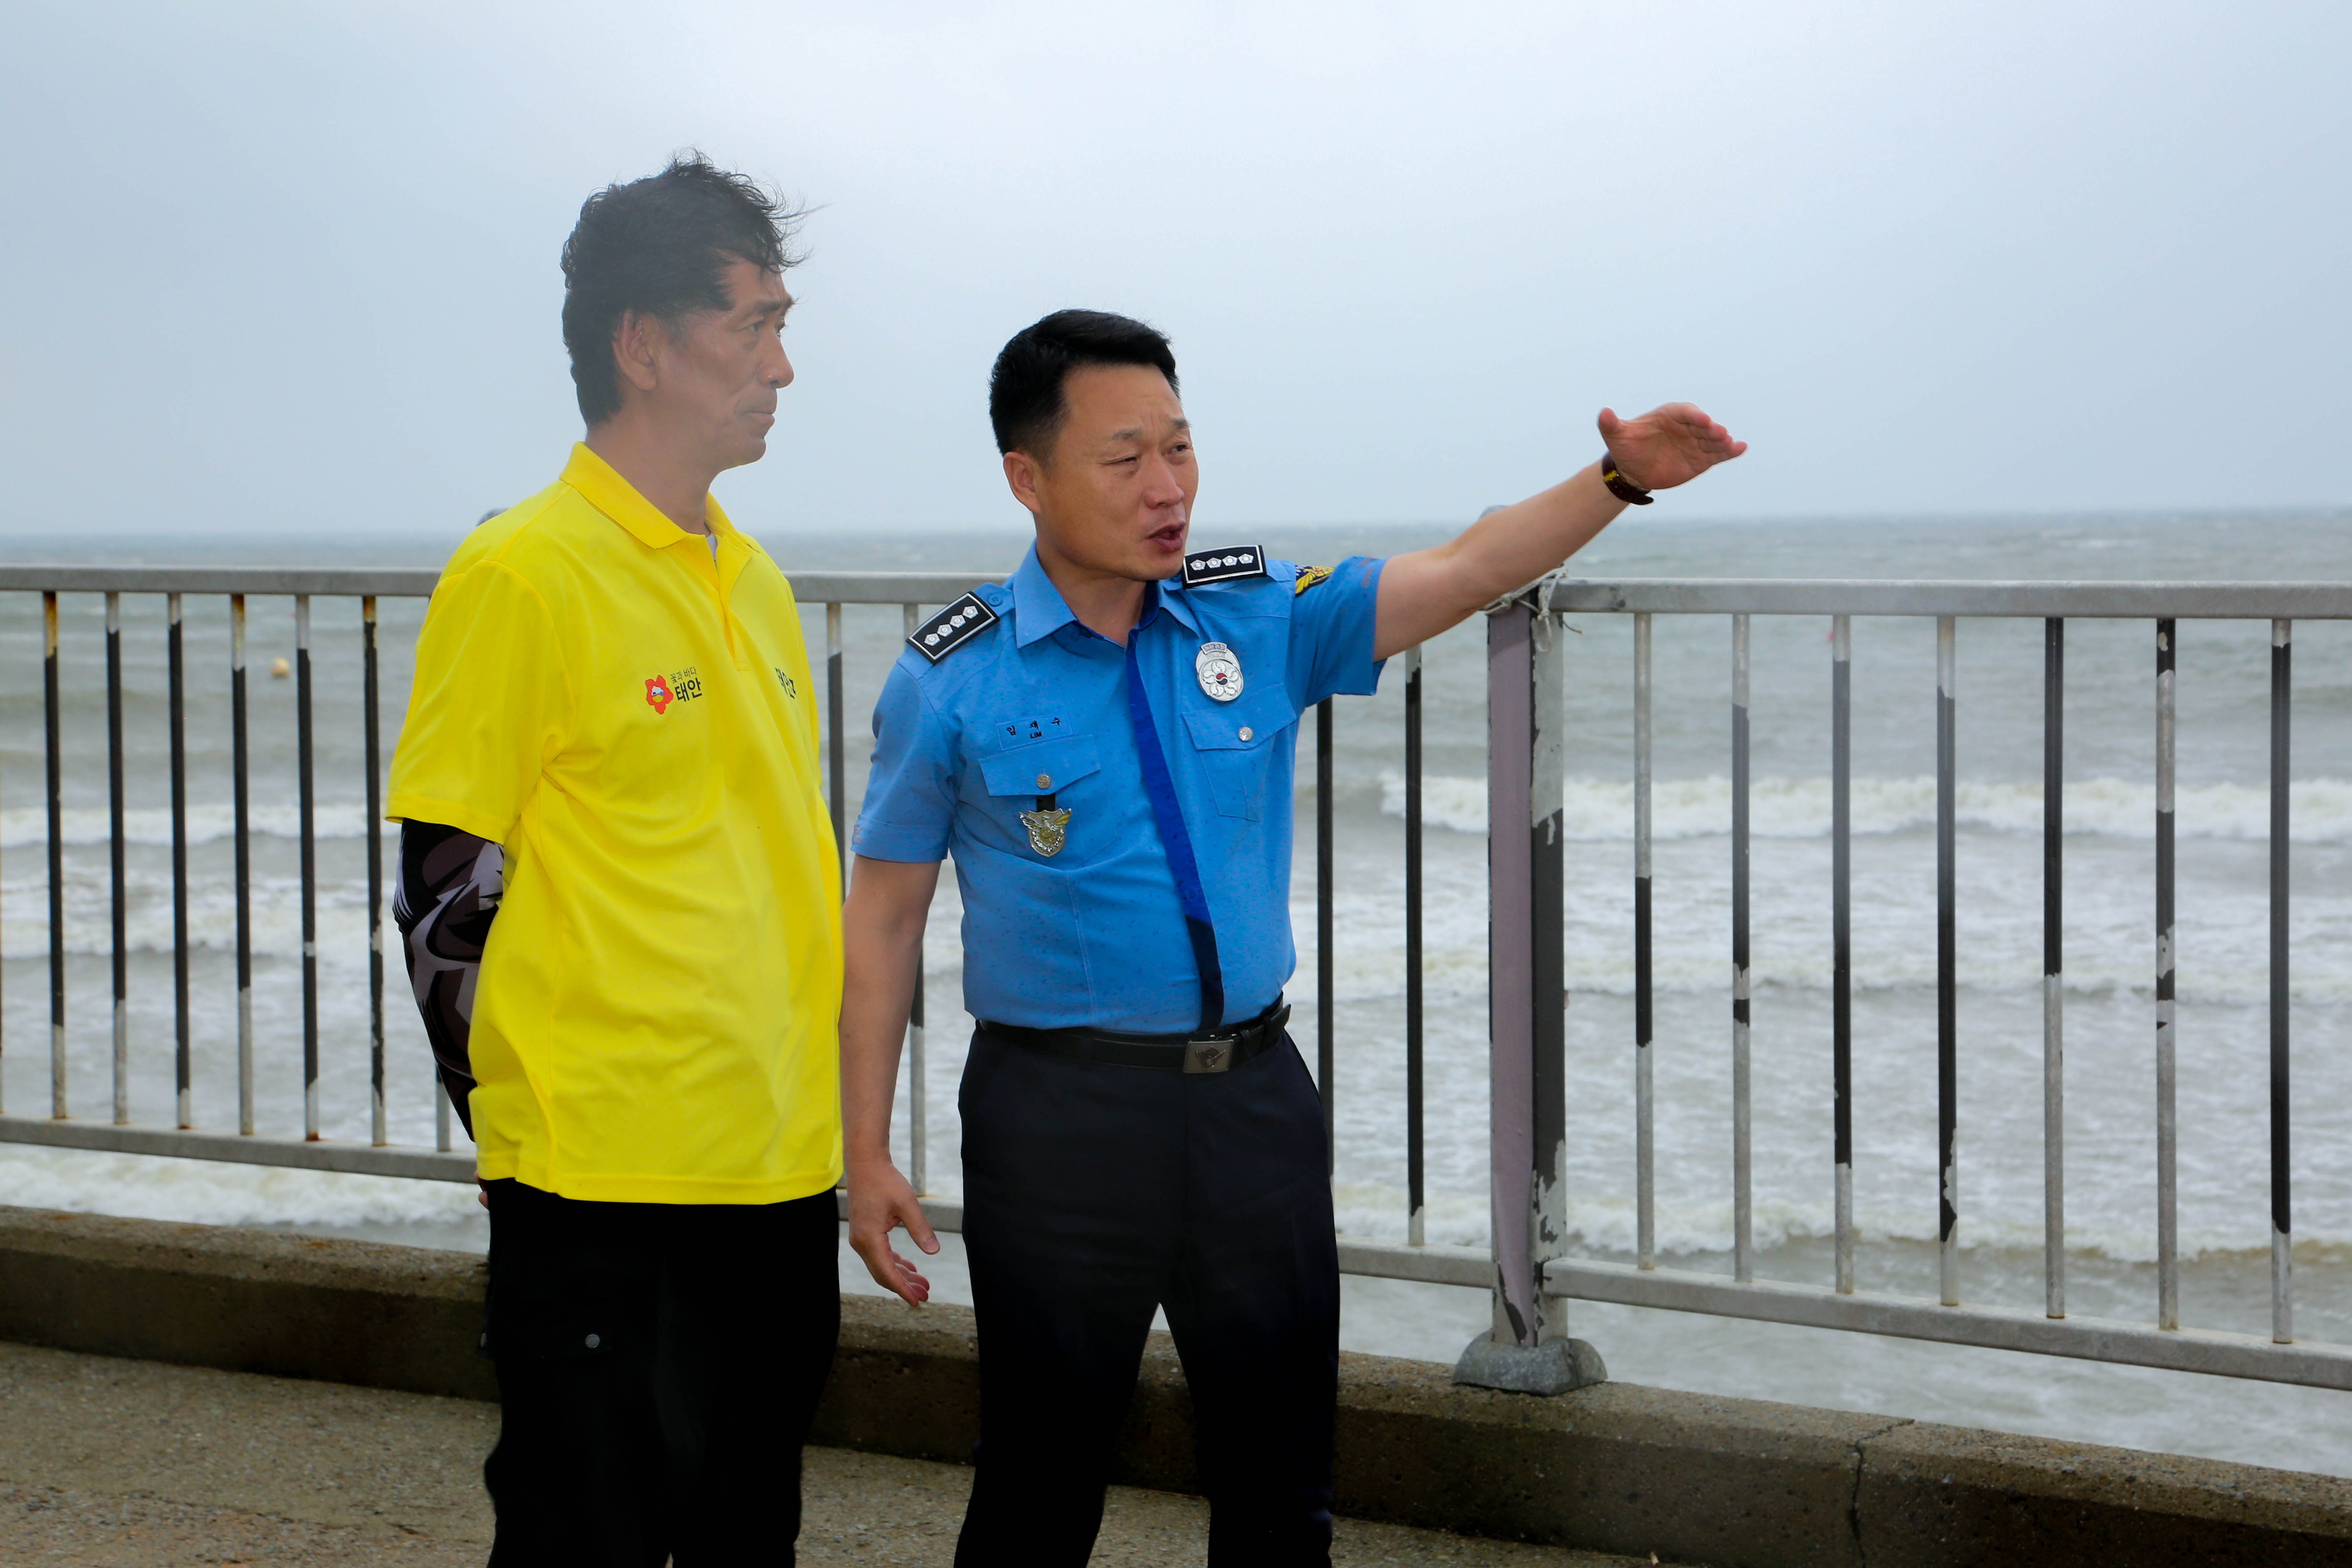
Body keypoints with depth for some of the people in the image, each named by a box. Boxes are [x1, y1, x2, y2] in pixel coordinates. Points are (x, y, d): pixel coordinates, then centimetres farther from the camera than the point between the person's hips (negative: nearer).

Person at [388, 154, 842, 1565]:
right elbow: (447, 890, -10)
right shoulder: (523, 575, -11)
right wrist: (524, 1125, -8)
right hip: (608, 1188, -7)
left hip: (780, 1180, 7)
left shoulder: (754, 583, 13)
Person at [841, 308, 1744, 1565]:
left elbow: (1463, 573, -3)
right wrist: (868, 1155, -4)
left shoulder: (1261, 622, 3)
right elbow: (884, 916, -2)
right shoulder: (952, 682, -6)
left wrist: (1617, 480, -20)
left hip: (1252, 1090, 4)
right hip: (1060, 1113, -3)